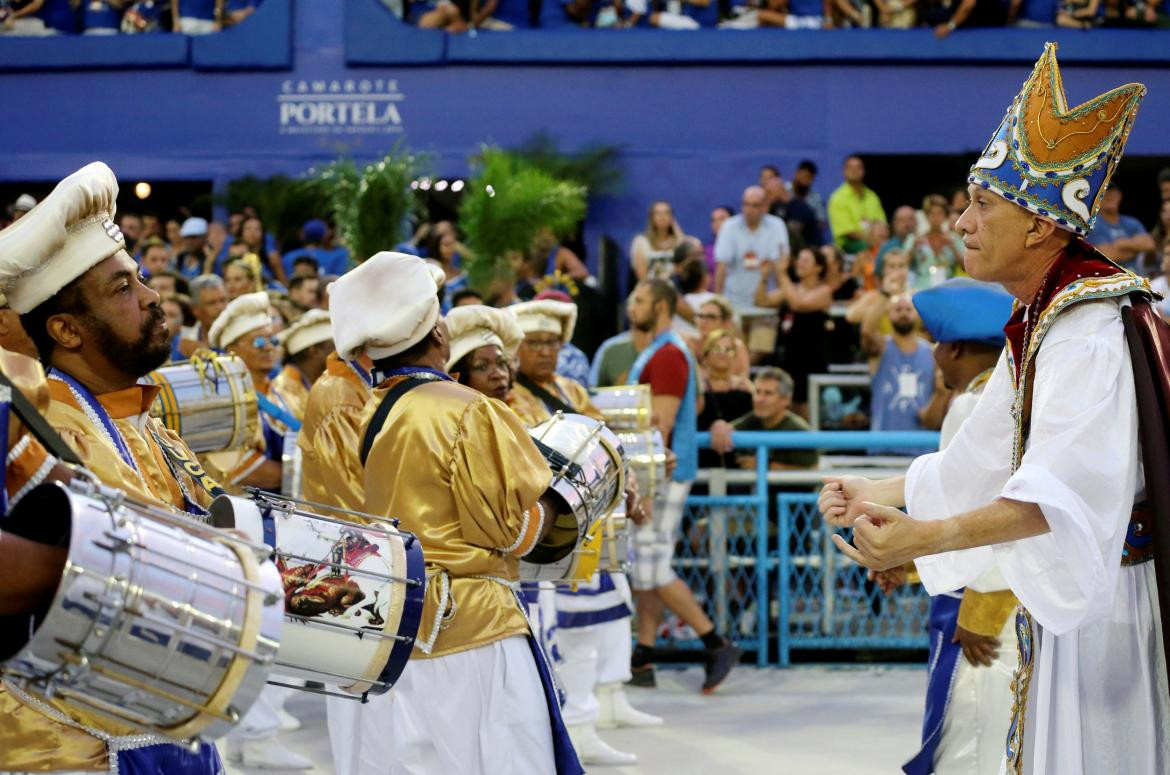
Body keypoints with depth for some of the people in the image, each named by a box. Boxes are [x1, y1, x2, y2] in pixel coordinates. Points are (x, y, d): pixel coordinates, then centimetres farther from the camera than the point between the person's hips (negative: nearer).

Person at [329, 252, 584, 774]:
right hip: (472, 625, -7)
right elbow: (514, 531, -12)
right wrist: (561, 493, 5)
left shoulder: (367, 416, 9)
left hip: (394, 626, 7)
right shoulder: (467, 412, -13)